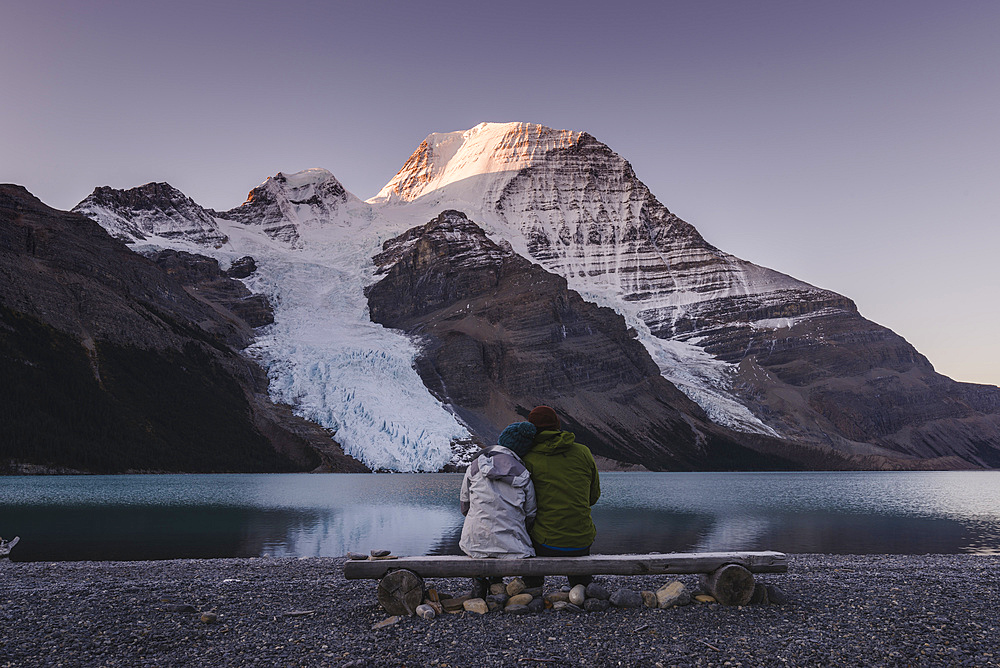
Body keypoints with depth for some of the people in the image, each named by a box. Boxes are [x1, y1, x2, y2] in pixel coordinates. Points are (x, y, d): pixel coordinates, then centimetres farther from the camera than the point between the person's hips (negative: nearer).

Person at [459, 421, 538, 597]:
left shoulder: (475, 466, 0)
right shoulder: (523, 474, -4)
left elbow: (464, 507, 8)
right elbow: (530, 515, 2)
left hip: (475, 542, 1)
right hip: (510, 547, -1)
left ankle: (480, 580, 24)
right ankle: (496, 580, 19)